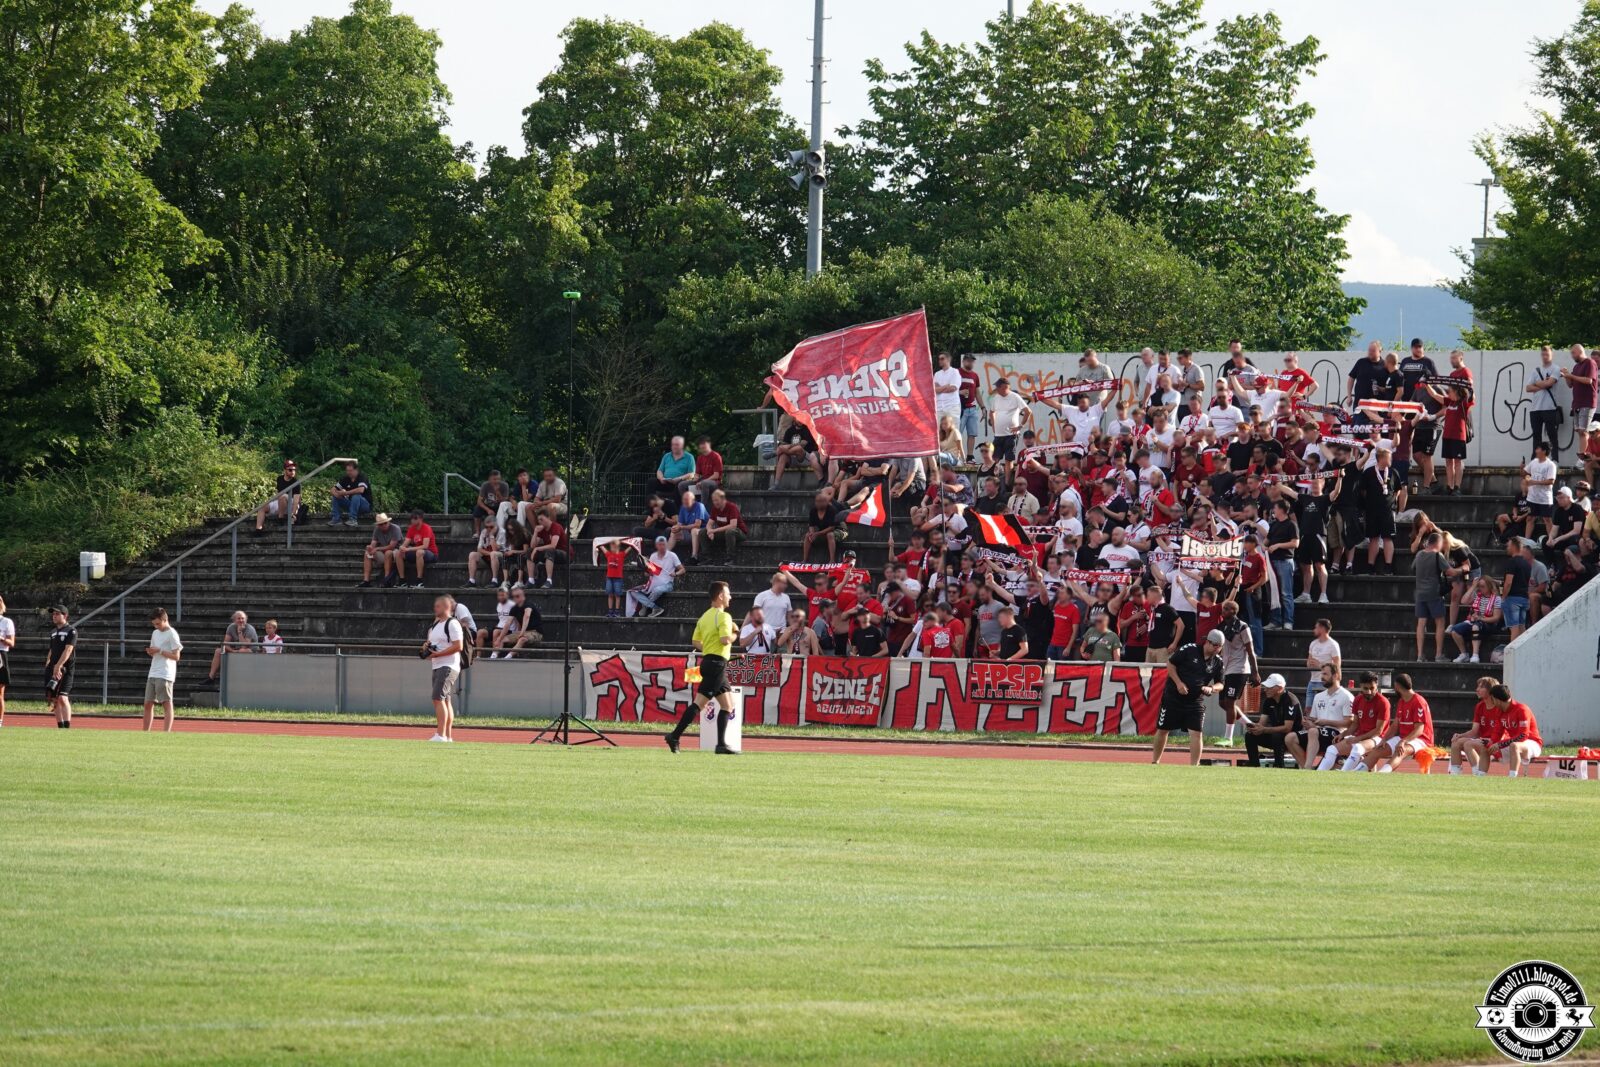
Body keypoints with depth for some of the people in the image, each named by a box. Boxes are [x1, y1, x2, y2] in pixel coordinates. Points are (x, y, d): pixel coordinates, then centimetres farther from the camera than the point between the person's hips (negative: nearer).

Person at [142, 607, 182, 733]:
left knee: (167, 704, -8)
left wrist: (159, 651, -16)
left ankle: (167, 732, -10)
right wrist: (150, 651, 0)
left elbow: (176, 656, -11)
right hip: (152, 674, 8)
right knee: (148, 704, 7)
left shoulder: (172, 634, -7)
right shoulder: (155, 633, 16)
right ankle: (145, 732, 11)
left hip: (165, 675, -8)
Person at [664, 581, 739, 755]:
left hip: (708, 661, 10)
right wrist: (733, 635, -4)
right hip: (717, 664, -10)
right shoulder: (723, 616, -11)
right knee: (699, 703, -10)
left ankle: (721, 744, 7)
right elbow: (725, 639, -24)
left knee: (727, 705, 10)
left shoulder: (705, 616, 16)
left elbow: (695, 641, 17)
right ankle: (675, 736, -11)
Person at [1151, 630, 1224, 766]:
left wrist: (1211, 688, -15)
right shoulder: (1190, 650, -11)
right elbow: (1170, 664, -7)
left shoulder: (1218, 662, 2)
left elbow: (1220, 684, 9)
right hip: (1173, 697, -3)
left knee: (1197, 733, -10)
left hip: (1195, 701, 3)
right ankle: (1155, 762, 22)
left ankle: (1194, 766, -7)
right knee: (1162, 729, 6)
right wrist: (1179, 683, -16)